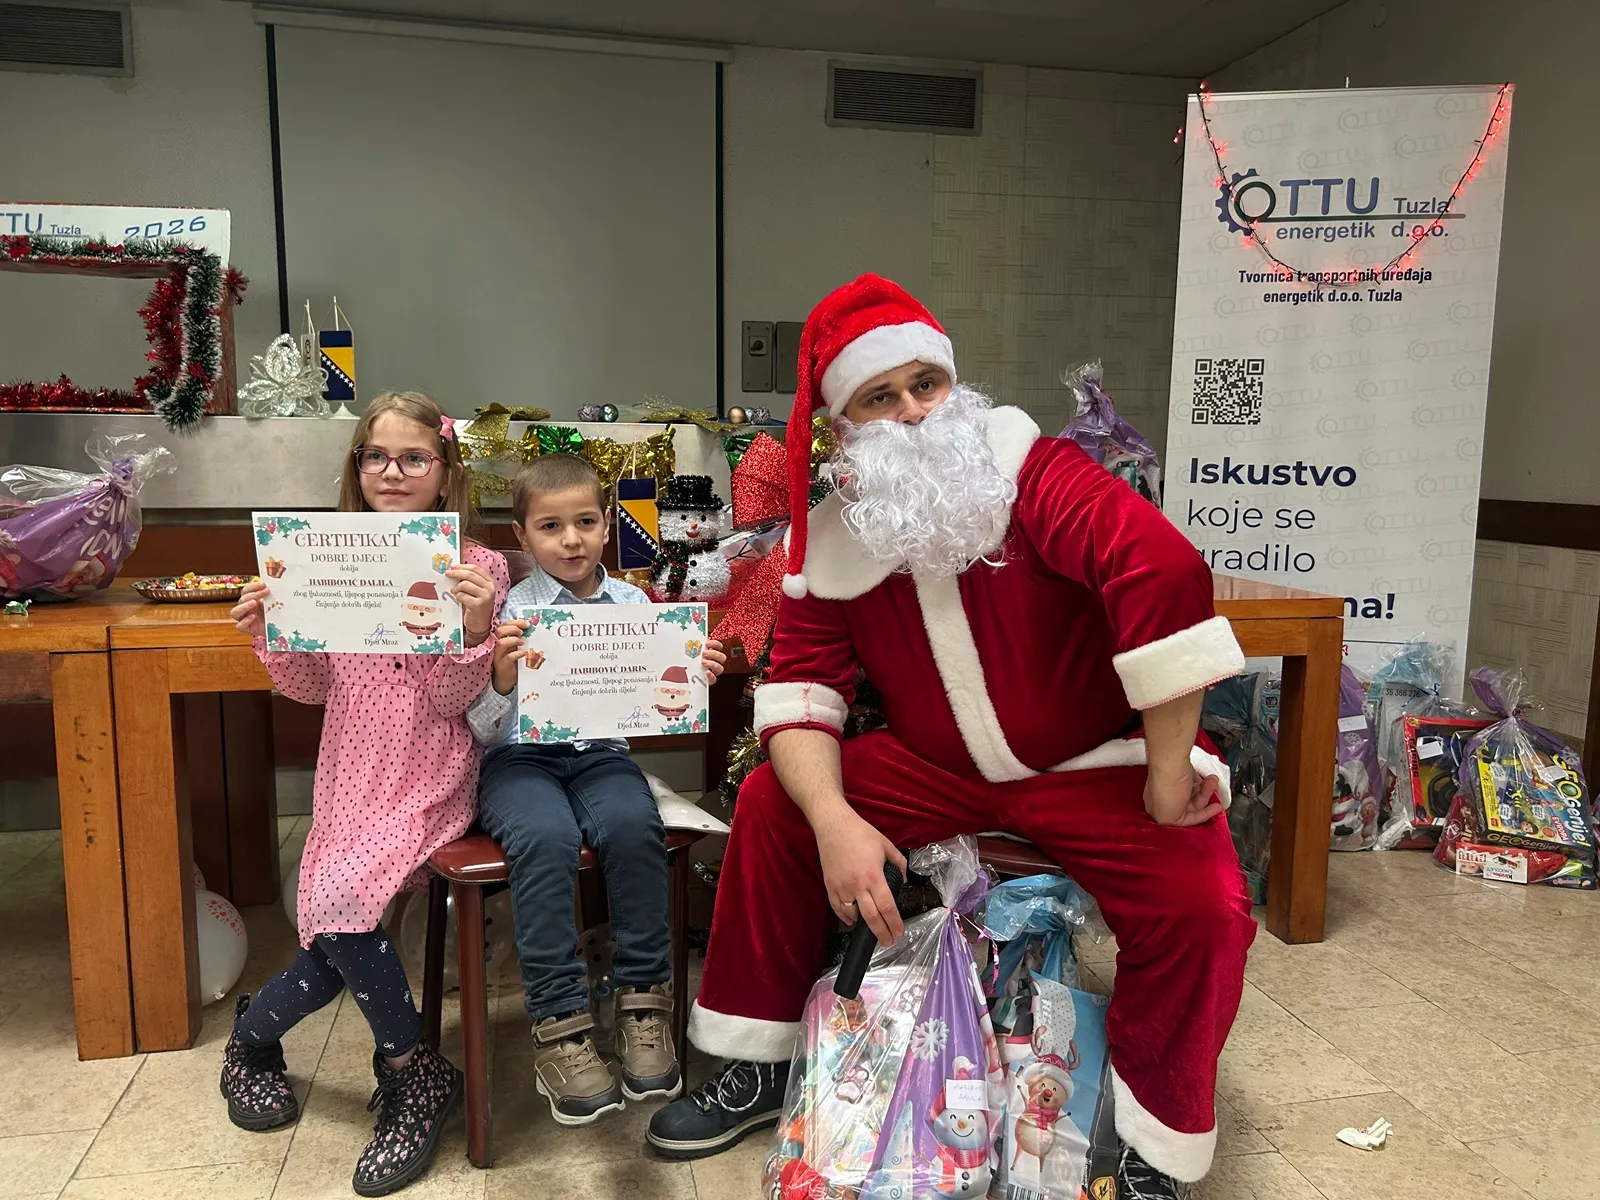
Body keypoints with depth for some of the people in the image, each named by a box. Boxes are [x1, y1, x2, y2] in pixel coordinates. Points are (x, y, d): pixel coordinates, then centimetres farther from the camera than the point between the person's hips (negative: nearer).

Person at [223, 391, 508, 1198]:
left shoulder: (475, 567, -8)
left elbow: (450, 701, -13)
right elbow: (314, 688, 10)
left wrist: (474, 629, -31)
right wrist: (271, 639, -9)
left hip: (428, 782, -4)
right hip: (351, 775, 4)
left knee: (339, 901, -21)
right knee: (342, 920, -9)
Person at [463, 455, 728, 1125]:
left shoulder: (634, 605, 7)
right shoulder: (510, 611, -1)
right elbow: (482, 729, -3)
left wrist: (693, 681, -8)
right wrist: (501, 680, -23)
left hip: (599, 755, 2)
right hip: (520, 759, -2)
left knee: (633, 826, -30)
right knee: (547, 837, -33)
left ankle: (643, 1001, -14)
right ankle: (559, 1026, -21)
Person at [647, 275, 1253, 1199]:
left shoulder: (1032, 474, -20)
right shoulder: (834, 542, -4)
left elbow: (1167, 569, -34)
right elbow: (800, 687, -7)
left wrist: (1169, 778, -31)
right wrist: (833, 818, -25)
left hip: (1096, 764, -3)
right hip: (938, 767, 4)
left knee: (1204, 907, -26)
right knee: (774, 802, -8)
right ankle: (761, 1065, 10)